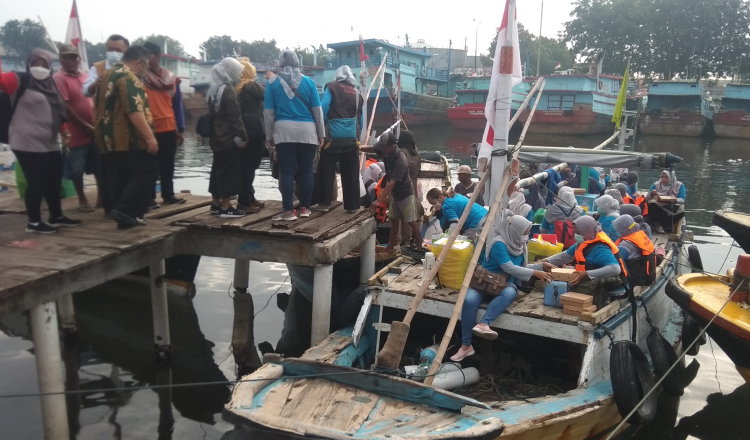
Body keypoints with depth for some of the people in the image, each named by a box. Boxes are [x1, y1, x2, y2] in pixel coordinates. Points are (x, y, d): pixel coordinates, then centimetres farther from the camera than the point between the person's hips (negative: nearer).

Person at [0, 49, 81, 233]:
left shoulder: (50, 85, 16)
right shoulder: (19, 81, -3)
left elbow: (59, 112, 20)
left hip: (49, 143, 8)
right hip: (28, 144, -7)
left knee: (54, 180, 15)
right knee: (36, 182, -5)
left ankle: (56, 216, 29)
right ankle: (34, 222, 7)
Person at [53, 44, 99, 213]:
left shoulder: (85, 76, 10)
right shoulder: (59, 78, -9)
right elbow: (64, 107, -15)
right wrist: (85, 126, -15)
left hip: (94, 129, 5)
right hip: (77, 132, -5)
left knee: (99, 165, 12)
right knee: (77, 169, 4)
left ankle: (101, 195, 25)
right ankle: (82, 199, 18)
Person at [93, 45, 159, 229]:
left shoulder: (106, 76, 20)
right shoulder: (128, 77, -12)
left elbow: (100, 108, 26)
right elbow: (135, 110, -22)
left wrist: (102, 132, 33)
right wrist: (149, 136, -24)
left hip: (108, 139, 10)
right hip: (129, 139, -10)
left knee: (119, 179, 10)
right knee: (148, 171, -4)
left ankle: (125, 217, 12)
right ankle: (124, 210, -11)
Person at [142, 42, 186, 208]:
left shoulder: (171, 78, 7)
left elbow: (177, 104, 10)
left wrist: (180, 129, 6)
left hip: (169, 128, 4)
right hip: (149, 129, -4)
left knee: (168, 164, 11)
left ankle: (168, 194, 21)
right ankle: (149, 197, 8)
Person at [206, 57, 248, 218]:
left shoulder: (214, 89, 13)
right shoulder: (228, 90, -14)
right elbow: (235, 118, -18)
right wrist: (243, 137, -14)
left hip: (217, 137, 9)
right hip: (229, 138, -9)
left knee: (218, 169, 14)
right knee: (229, 171, -5)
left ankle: (216, 204, 21)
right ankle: (225, 207, -3)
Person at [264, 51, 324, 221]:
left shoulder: (273, 82, 5)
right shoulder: (308, 81, 7)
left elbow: (268, 112, 3)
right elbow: (317, 110, 6)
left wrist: (269, 136, 10)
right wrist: (321, 134, 12)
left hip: (284, 131, -1)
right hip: (307, 131, 1)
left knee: (286, 171, -1)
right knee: (306, 170, 7)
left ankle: (289, 211, -5)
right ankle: (305, 208, 11)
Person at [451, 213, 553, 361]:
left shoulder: (519, 245, 8)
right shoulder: (499, 243, -16)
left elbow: (522, 267, 20)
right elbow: (509, 268, -19)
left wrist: (541, 266, 8)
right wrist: (535, 273, -16)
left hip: (506, 283, 5)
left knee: (509, 293, -35)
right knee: (469, 300, -35)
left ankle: (483, 324, -52)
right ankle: (466, 345, -26)